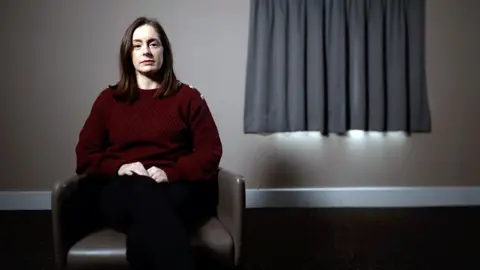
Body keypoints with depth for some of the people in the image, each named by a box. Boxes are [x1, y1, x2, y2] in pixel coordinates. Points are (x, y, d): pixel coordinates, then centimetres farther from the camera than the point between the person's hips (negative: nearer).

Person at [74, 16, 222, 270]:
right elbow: (85, 155, 12)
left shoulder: (188, 97, 11)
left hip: (179, 189, -1)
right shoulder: (108, 99, 15)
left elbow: (210, 152, 3)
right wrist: (119, 167, -11)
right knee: (143, 192, -38)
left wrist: (171, 173, -16)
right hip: (120, 193, 2)